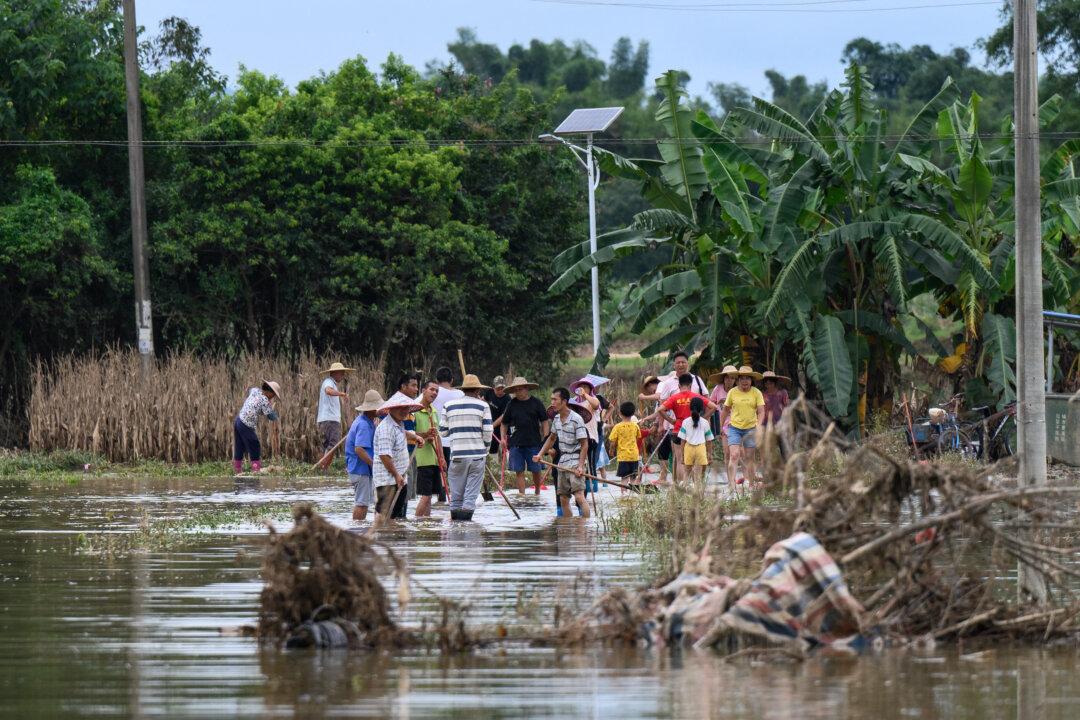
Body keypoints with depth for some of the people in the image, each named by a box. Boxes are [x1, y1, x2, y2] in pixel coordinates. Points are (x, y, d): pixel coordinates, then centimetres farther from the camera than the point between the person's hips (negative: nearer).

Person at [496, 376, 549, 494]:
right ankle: (521, 494, 3)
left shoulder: (536, 403, 3)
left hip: (534, 442, -2)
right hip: (515, 443, 2)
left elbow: (545, 421, 6)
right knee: (519, 471, 0)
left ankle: (537, 492, 22)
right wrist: (503, 438, 2)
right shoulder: (511, 404, 7)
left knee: (536, 470, 3)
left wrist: (545, 438, -3)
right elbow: (504, 423, 15)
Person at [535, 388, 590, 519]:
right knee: (563, 499, 8)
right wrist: (540, 454, 15)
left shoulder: (576, 419, -15)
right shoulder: (557, 418, 8)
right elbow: (552, 438, 24)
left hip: (576, 462, -8)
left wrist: (580, 466, -21)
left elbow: (584, 444, -15)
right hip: (562, 462, 8)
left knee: (579, 496, -18)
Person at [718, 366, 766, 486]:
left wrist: (758, 425, -19)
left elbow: (761, 412, -3)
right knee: (734, 456, -13)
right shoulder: (732, 392, 1)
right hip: (734, 428, 0)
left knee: (749, 458, 6)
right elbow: (726, 410, 11)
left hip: (750, 428, 0)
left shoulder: (756, 393, 0)